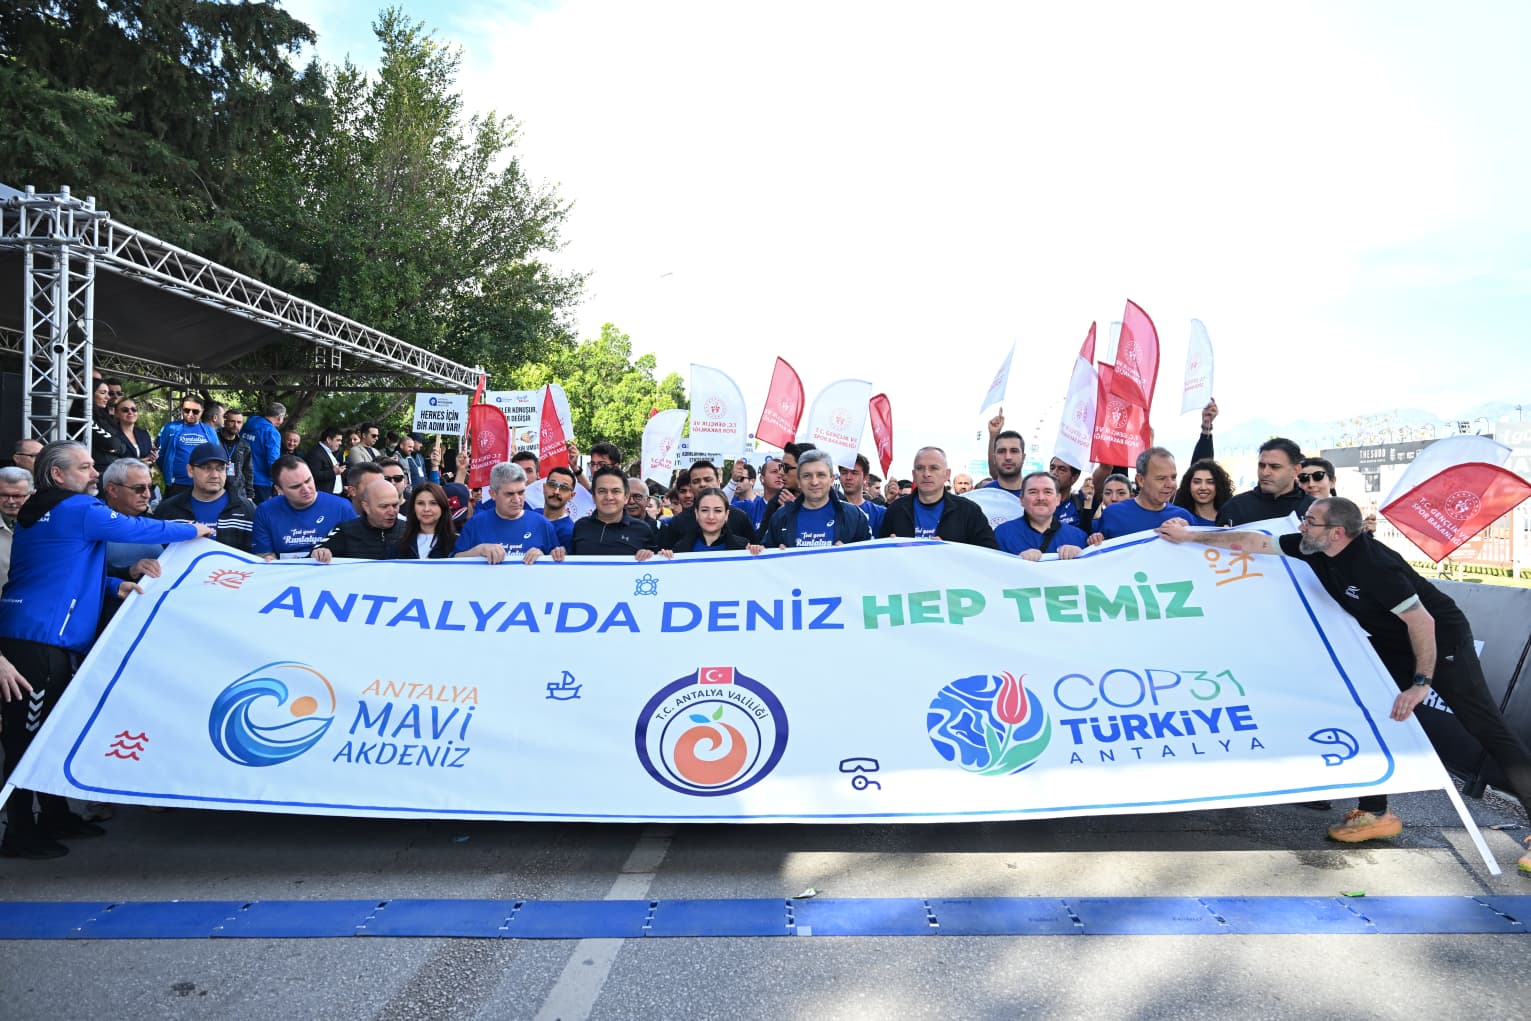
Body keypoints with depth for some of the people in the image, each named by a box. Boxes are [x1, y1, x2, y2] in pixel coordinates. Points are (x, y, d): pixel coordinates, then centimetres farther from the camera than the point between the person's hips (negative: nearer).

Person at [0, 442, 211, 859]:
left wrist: (115, 586, 9)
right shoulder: (79, 510, -11)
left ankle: (54, 815, 26)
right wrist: (194, 531, 6)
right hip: (39, 640, -10)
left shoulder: (37, 513, 17)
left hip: (46, 639, 10)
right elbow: (139, 530, -8)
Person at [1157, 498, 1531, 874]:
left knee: (1486, 727, -7)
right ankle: (1374, 814, 13)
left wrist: (1421, 683, -29)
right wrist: (1189, 536, -3)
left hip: (1441, 637, -8)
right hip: (1392, 643, 8)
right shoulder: (1314, 548, -10)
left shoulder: (1374, 564, -32)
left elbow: (1423, 621, -30)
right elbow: (1253, 542, -4)